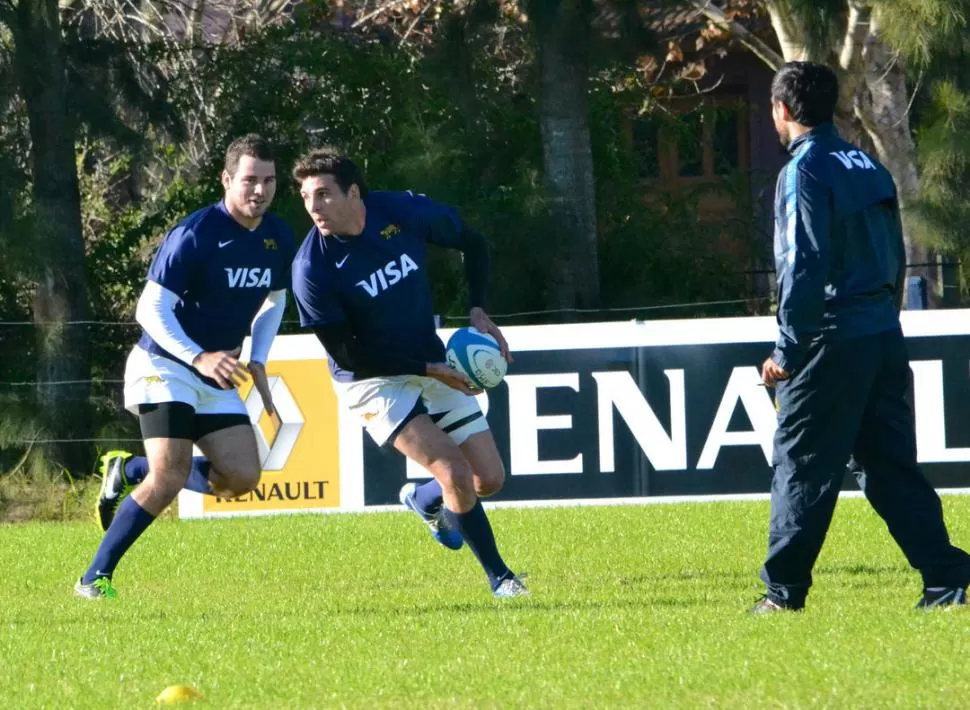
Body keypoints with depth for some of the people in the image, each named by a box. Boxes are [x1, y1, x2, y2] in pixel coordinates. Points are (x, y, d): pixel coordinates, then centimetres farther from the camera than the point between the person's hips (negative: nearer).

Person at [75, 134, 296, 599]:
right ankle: (95, 578, -11)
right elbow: (150, 309, -19)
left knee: (243, 477, -5)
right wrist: (200, 358, -30)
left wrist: (258, 360, 4)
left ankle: (130, 472, 15)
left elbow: (274, 300, 19)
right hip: (164, 366, -7)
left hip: (217, 376, 7)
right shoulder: (195, 235, -20)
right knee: (169, 477, -22)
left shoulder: (279, 239, 2)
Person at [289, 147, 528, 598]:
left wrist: (478, 312, -4)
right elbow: (346, 355, -18)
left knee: (490, 479, 2)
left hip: (433, 364, 4)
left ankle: (424, 500, 34)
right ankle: (499, 577, 0)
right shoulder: (311, 269, -24)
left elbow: (473, 245, 6)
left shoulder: (406, 213, -14)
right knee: (454, 472, -19)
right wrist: (429, 370, -20)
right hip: (371, 382, -4)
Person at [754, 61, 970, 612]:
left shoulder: (806, 172, -10)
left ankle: (784, 591, 2)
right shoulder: (869, 168, 14)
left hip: (832, 340, -7)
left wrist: (787, 350, -14)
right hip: (885, 336, 7)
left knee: (802, 465, 0)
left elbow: (805, 266, -16)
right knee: (891, 466, 9)